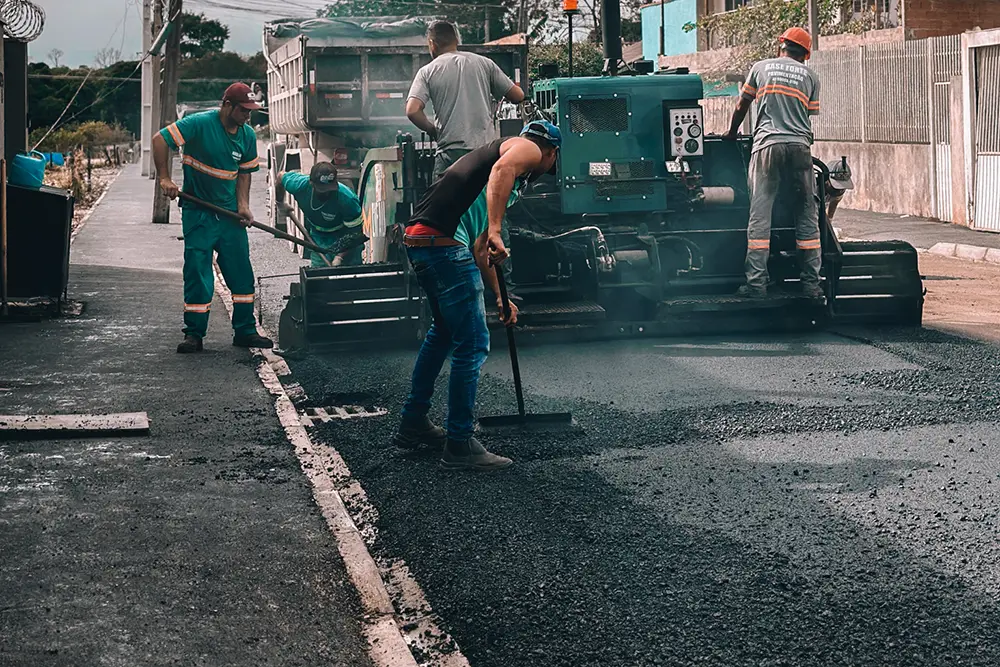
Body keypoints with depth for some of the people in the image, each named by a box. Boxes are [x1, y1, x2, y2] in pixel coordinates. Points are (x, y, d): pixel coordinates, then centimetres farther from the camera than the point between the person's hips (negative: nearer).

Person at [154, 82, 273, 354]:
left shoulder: (247, 135, 3)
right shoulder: (200, 123, -15)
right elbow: (159, 139, -14)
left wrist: (243, 205, -1)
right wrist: (164, 178, -20)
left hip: (230, 212, 5)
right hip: (198, 212, -5)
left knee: (242, 272, 5)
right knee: (197, 272, -4)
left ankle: (245, 331, 15)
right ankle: (194, 334, 5)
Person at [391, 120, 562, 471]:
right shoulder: (528, 150, 8)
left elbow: (479, 247, 38)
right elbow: (501, 170, -19)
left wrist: (499, 298, 43)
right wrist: (494, 230, -28)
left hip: (417, 238, 10)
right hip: (444, 240, -10)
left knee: (445, 330, 28)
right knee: (472, 344, -4)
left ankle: (412, 424, 36)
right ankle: (459, 445, 1)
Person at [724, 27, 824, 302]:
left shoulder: (760, 67, 13)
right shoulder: (810, 76, 14)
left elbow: (741, 107, 21)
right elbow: (809, 115, 16)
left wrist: (732, 133, 38)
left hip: (767, 145, -1)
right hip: (799, 146, 1)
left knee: (760, 215, -1)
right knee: (807, 216, 6)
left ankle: (756, 282, -7)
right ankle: (811, 283, 5)